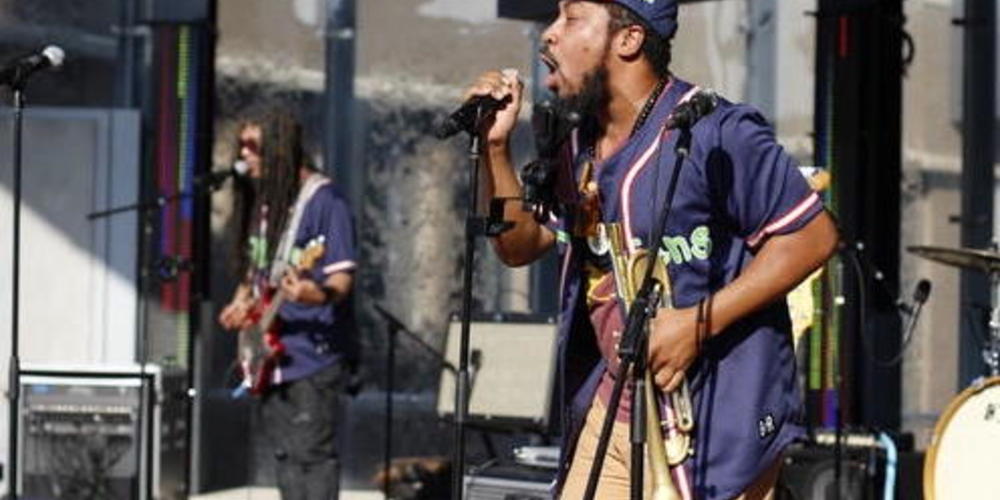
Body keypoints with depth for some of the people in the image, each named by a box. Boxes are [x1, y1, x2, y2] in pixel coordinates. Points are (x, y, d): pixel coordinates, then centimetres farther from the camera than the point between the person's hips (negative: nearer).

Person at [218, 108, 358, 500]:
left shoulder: (323, 201, -11)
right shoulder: (261, 200, 14)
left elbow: (342, 277, -17)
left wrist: (319, 295, -38)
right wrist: (242, 303, 8)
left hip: (314, 355, -9)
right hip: (271, 356, 9)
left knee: (312, 453, -11)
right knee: (285, 453, 11)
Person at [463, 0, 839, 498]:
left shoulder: (715, 135, -15)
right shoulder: (579, 146, 11)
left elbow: (813, 234, -15)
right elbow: (519, 246, 19)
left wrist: (698, 322, -20)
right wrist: (494, 146, 3)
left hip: (716, 421, -8)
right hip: (608, 413, 8)